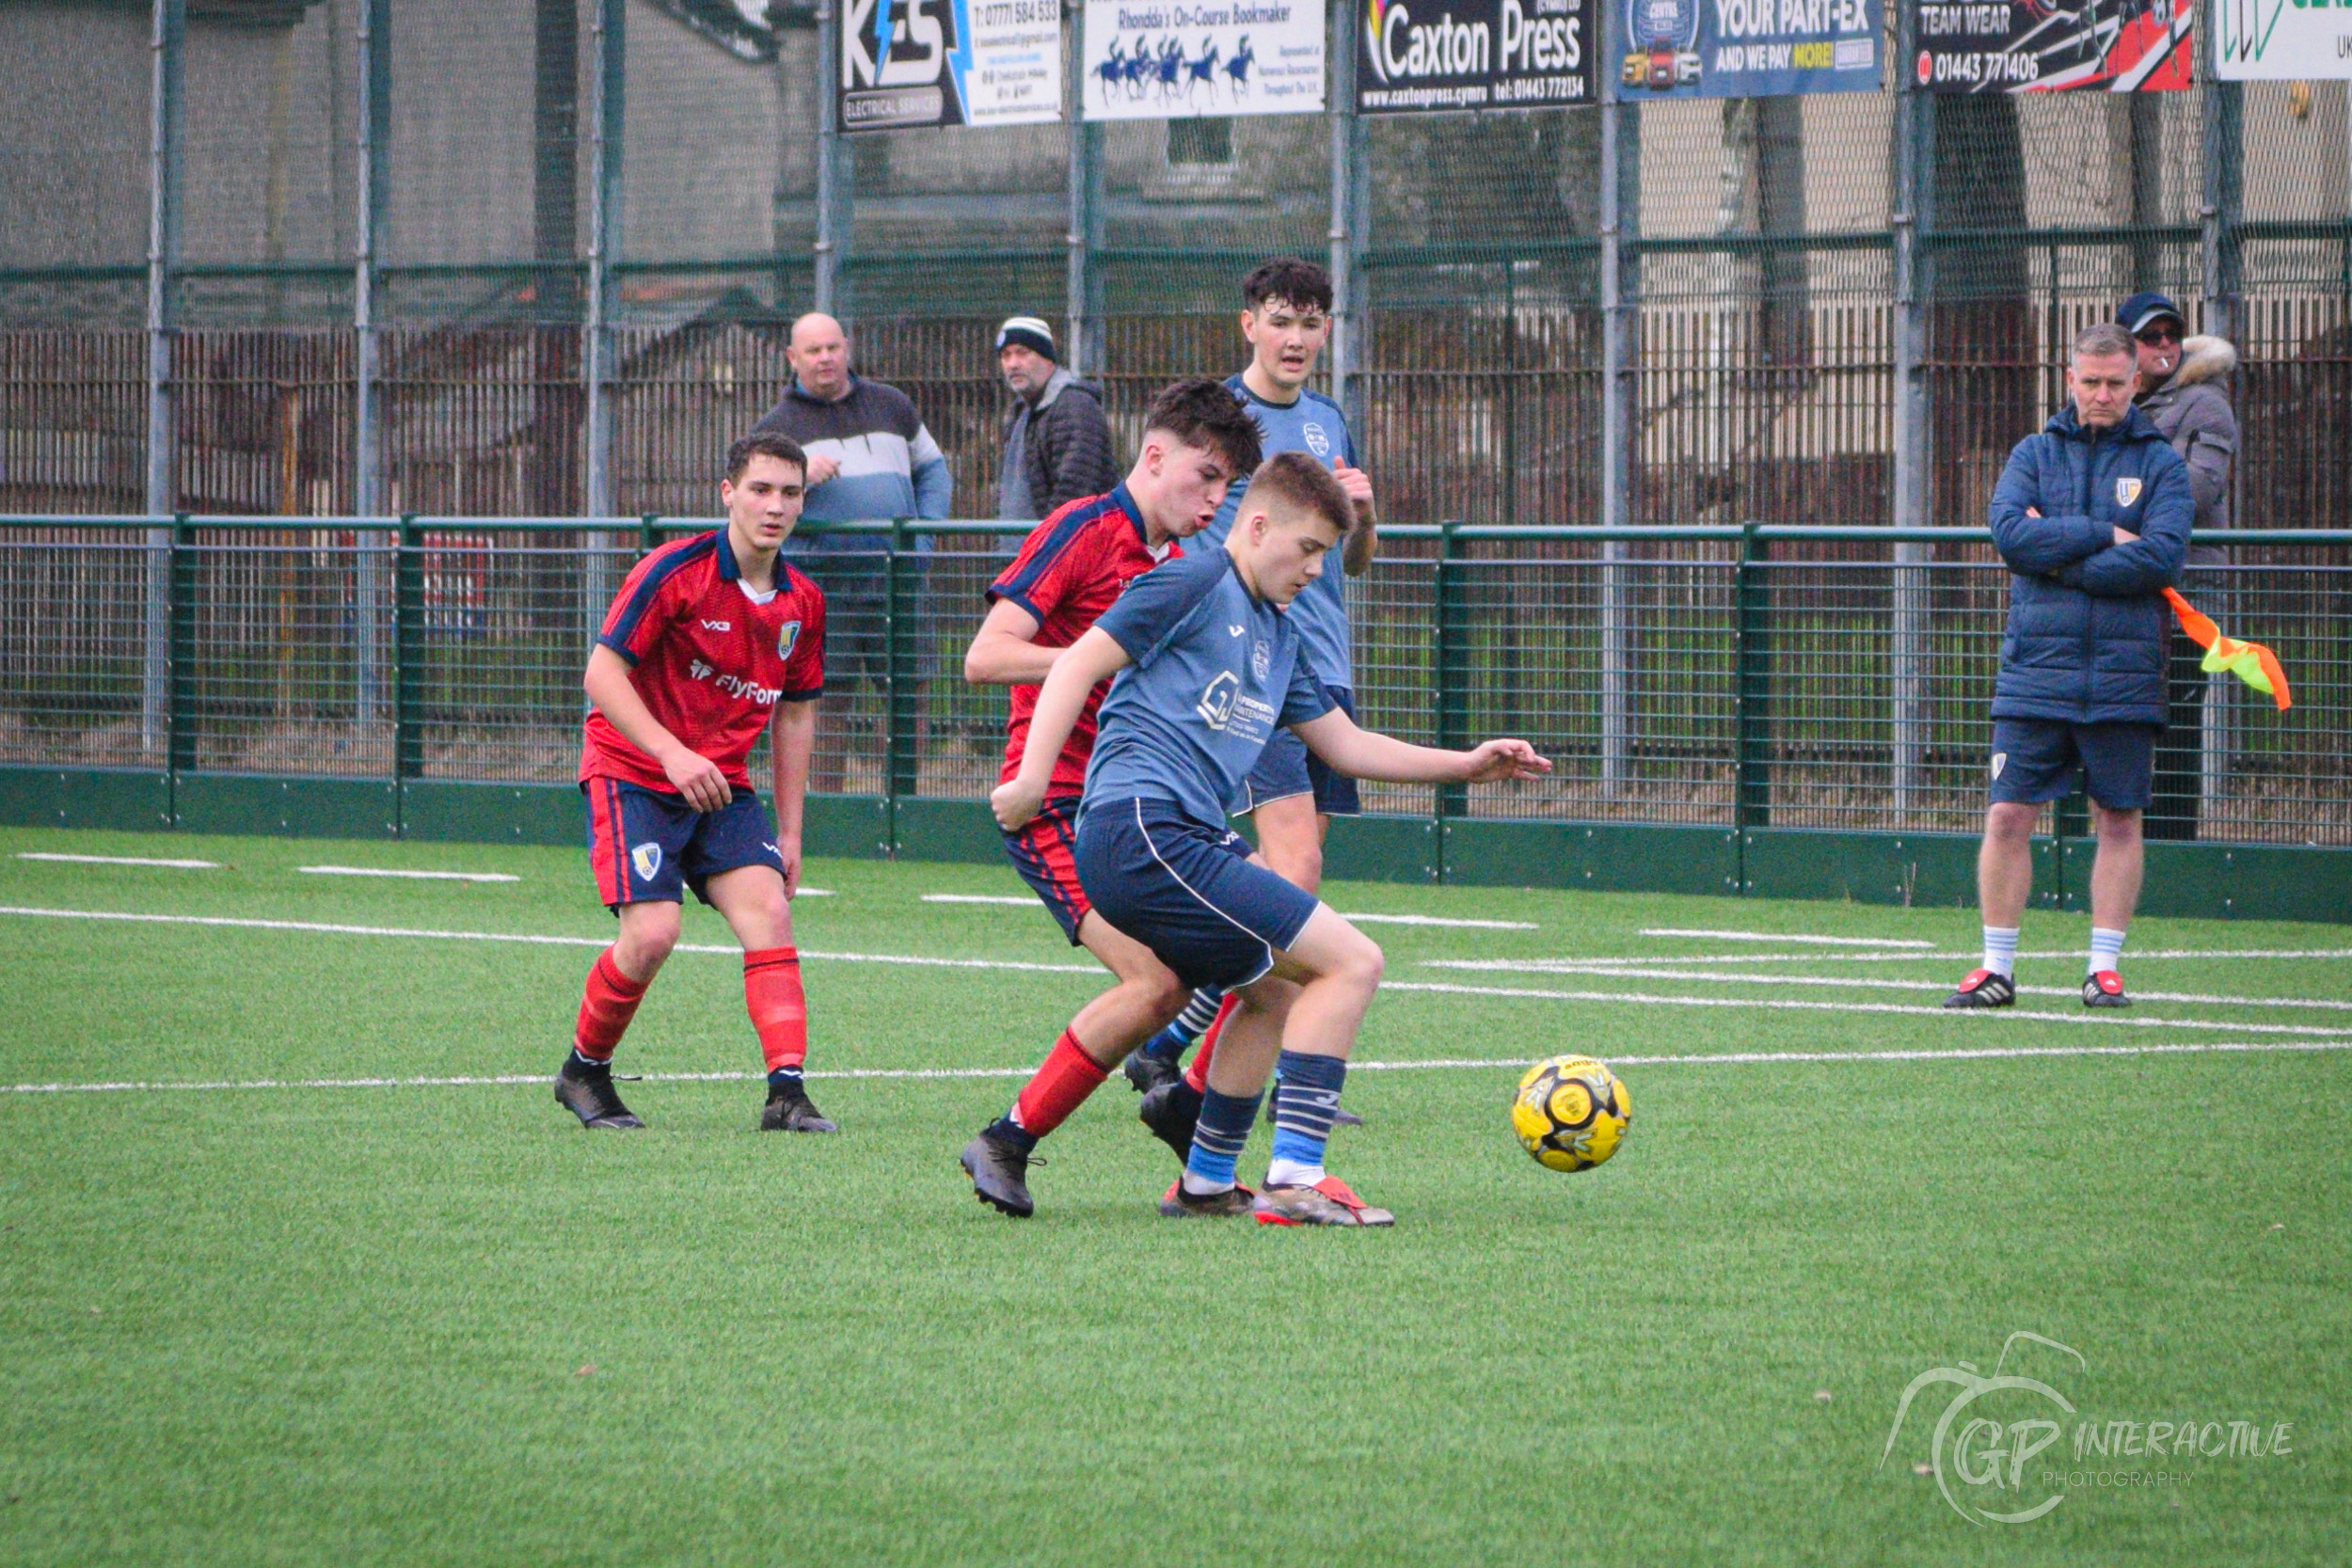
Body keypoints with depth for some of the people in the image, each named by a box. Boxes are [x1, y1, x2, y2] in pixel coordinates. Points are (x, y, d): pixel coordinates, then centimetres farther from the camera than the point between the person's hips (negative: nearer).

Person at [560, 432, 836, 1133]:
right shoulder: (675, 572, -14)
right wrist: (672, 753, -26)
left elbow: (795, 713, 15)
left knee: (768, 910, -15)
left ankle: (786, 1089, -20)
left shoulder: (802, 603, 4)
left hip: (722, 785, 5)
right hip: (632, 773, -5)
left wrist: (789, 832, 12)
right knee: (652, 932, -17)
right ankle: (583, 1070, 7)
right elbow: (602, 673, -15)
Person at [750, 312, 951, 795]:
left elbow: (933, 469, 24)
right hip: (821, 586, -2)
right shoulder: (776, 427, 8)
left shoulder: (890, 405, 15)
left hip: (894, 578, 2)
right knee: (824, 699, -3)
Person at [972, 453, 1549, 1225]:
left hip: (1181, 843, 10)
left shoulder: (1279, 636, 25)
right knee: (1352, 962, -11)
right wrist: (1032, 779, -17)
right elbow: (1080, 664, -8)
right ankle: (1294, 1180, -15)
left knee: (1274, 990, 28)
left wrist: (1467, 763, 21)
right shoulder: (1193, 584, -3)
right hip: (1146, 831, -10)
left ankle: (1205, 1183, 33)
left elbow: (1344, 744, 30)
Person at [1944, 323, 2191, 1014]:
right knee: (2008, 817, -3)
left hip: (2123, 677, -1)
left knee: (2120, 821, 3)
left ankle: (2105, 967, 11)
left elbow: (2163, 556, -10)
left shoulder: (2160, 463, 5)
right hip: (2036, 670, 1)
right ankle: (1997, 968, 4)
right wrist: (2104, 536, -11)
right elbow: (2008, 532, -7)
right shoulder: (2034, 454, 10)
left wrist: (2059, 559, -10)